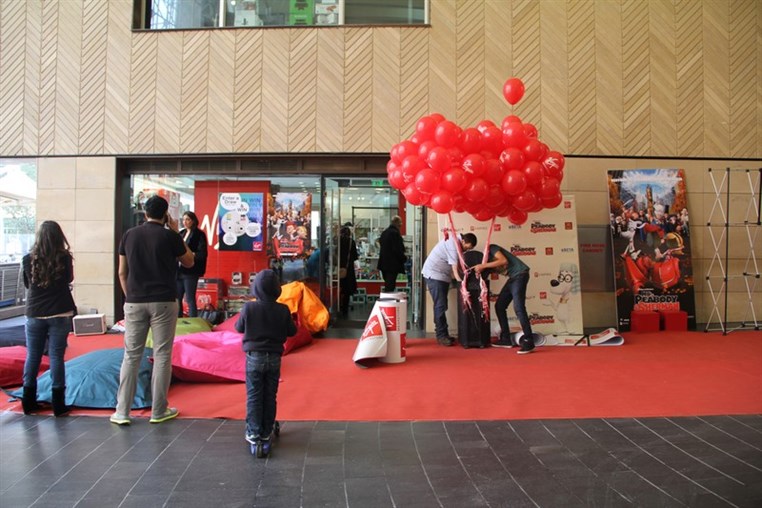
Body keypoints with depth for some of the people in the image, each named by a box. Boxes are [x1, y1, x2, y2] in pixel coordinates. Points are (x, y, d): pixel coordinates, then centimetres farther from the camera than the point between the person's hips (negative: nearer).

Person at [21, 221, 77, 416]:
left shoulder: (28, 259, -4)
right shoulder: (64, 258, -8)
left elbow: (27, 284, 11)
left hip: (35, 314, 2)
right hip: (60, 314, -2)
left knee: (32, 357, 12)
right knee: (56, 357, 2)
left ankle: (28, 402, 20)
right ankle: (58, 404, 6)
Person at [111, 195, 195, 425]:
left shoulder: (130, 235, 6)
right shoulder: (170, 236, -4)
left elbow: (122, 272, 8)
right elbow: (189, 262, 10)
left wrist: (130, 296, 17)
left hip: (135, 302, 3)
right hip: (163, 302, -3)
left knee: (131, 356, 9)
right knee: (162, 356, 4)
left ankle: (122, 412, 11)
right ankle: (158, 411, 11)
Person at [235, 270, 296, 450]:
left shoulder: (249, 307, -12)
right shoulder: (283, 310, -9)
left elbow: (239, 328, 1)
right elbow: (291, 332, 1)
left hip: (254, 356, -1)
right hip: (274, 357, 1)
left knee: (254, 396, 7)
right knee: (270, 396, 11)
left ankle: (253, 433, 10)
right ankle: (266, 432, 19)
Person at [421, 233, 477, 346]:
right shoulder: (453, 243, -20)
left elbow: (455, 267, 6)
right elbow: (455, 268, -24)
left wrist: (462, 280, -4)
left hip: (442, 275, 10)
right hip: (434, 274, -10)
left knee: (442, 306, 9)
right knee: (440, 306, -10)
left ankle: (443, 334, 14)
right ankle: (441, 336, -6)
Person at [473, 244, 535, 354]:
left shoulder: (491, 249, -4)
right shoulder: (487, 264, 17)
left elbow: (504, 260, -19)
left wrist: (483, 266, -17)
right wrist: (480, 269, -8)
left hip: (520, 274, -9)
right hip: (513, 277, 9)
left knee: (518, 308, -17)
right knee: (499, 306, 8)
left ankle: (528, 342, -15)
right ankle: (505, 339, 14)